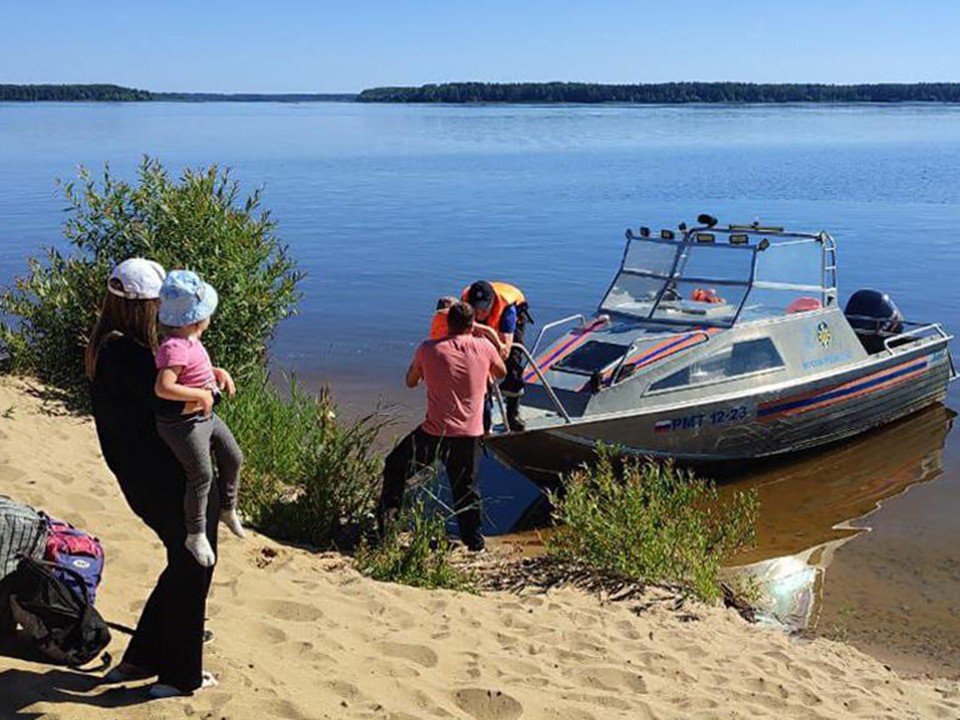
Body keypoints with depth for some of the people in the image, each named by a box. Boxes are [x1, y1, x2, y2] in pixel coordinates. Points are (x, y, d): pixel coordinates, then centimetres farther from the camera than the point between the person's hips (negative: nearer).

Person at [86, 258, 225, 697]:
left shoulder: (106, 347, 8)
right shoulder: (126, 352, -24)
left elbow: (161, 378, 16)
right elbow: (177, 403, -31)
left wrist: (211, 373, 0)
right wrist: (213, 386, -12)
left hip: (141, 476, 10)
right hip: (171, 480, -10)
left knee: (184, 566, 23)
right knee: (191, 571, 7)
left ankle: (138, 660, 33)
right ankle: (179, 677, 20)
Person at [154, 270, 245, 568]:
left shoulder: (190, 341, 5)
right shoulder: (175, 348, -27)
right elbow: (163, 388, -36)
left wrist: (216, 374, 15)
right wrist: (201, 394, -29)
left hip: (206, 416, 10)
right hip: (183, 423, -10)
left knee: (233, 457, 18)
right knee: (202, 475, -7)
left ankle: (228, 509, 39)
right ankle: (195, 535, 9)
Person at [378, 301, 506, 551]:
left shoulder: (428, 349, -3)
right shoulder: (483, 347, -1)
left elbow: (410, 382, 13)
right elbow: (501, 373, 21)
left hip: (434, 432, -1)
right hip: (469, 434, 1)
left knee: (395, 467, 21)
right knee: (466, 488, 15)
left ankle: (389, 512, 14)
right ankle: (474, 539, 19)